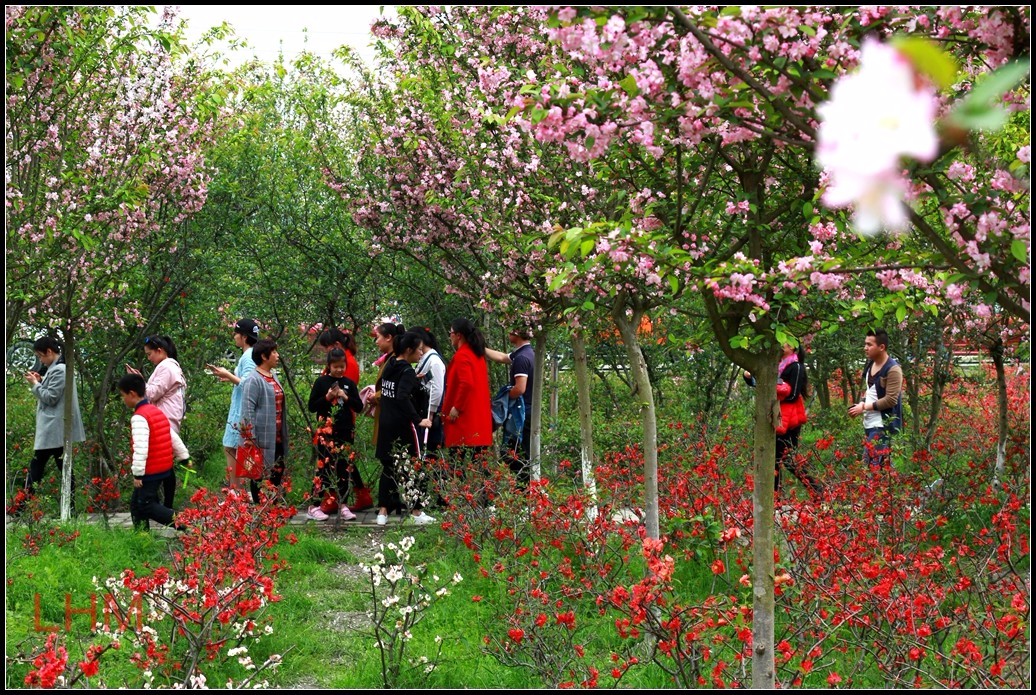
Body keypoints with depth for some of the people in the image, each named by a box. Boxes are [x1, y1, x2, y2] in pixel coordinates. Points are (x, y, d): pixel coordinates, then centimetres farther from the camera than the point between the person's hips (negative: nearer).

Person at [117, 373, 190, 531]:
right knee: (136, 504, 16)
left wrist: (137, 473, -22)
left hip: (150, 471, -10)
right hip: (164, 468, 10)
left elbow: (141, 447, -25)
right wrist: (184, 456, 22)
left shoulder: (139, 417, -18)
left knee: (146, 506, -5)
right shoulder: (157, 411, 13)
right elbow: (173, 437, 17)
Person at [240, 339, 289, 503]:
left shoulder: (273, 377, 15)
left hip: (277, 439, 9)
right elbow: (247, 410, -18)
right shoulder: (253, 380, -14)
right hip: (263, 439, -9)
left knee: (278, 476, 13)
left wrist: (284, 435, 23)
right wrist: (250, 438, -21)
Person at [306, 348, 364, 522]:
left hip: (345, 432, 4)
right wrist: (327, 398, -15)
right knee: (323, 468, -6)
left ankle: (343, 505, 15)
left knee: (344, 469, 7)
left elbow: (359, 407, 7)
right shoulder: (321, 382, 0)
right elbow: (312, 407, -1)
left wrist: (346, 398, -9)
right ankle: (314, 507, -3)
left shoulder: (349, 383, 9)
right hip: (326, 432, -4)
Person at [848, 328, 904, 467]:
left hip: (882, 425, -9)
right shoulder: (870, 364, 12)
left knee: (875, 465, -15)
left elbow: (890, 400, -20)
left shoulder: (893, 369, -16)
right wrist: (861, 403, 4)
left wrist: (864, 407, -16)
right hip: (869, 423, 9)